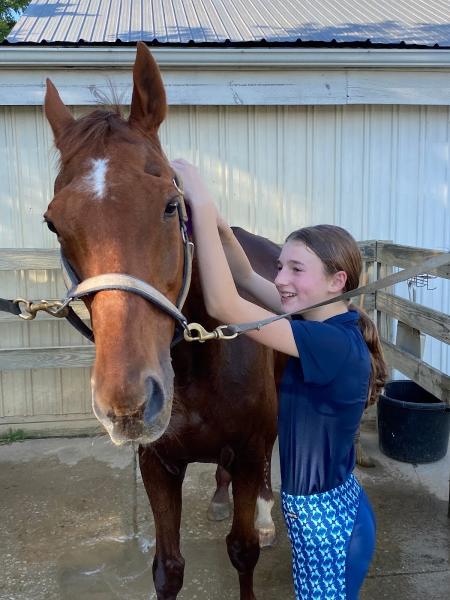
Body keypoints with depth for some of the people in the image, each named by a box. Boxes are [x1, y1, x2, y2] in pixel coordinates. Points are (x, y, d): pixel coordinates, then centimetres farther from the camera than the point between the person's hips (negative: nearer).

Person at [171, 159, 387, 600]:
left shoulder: (335, 344, -29)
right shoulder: (329, 323, -3)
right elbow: (246, 277, 2)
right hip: (325, 508, 8)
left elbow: (223, 306, -35)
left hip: (326, 517, -8)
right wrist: (214, 218, -12)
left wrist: (201, 203, -31)